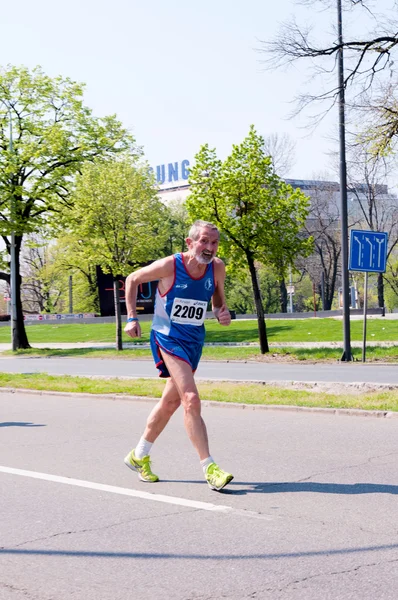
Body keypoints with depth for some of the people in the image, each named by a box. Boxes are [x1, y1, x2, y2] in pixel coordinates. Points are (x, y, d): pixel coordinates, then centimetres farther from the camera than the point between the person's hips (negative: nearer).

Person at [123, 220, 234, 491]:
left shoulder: (217, 268, -6)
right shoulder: (169, 265, -18)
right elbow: (133, 280, -2)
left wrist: (223, 312, -9)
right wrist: (132, 318, -5)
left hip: (195, 340, 6)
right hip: (168, 338, -6)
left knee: (170, 402, 16)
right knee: (192, 399, -20)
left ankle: (140, 455, 34)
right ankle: (209, 467, -17)